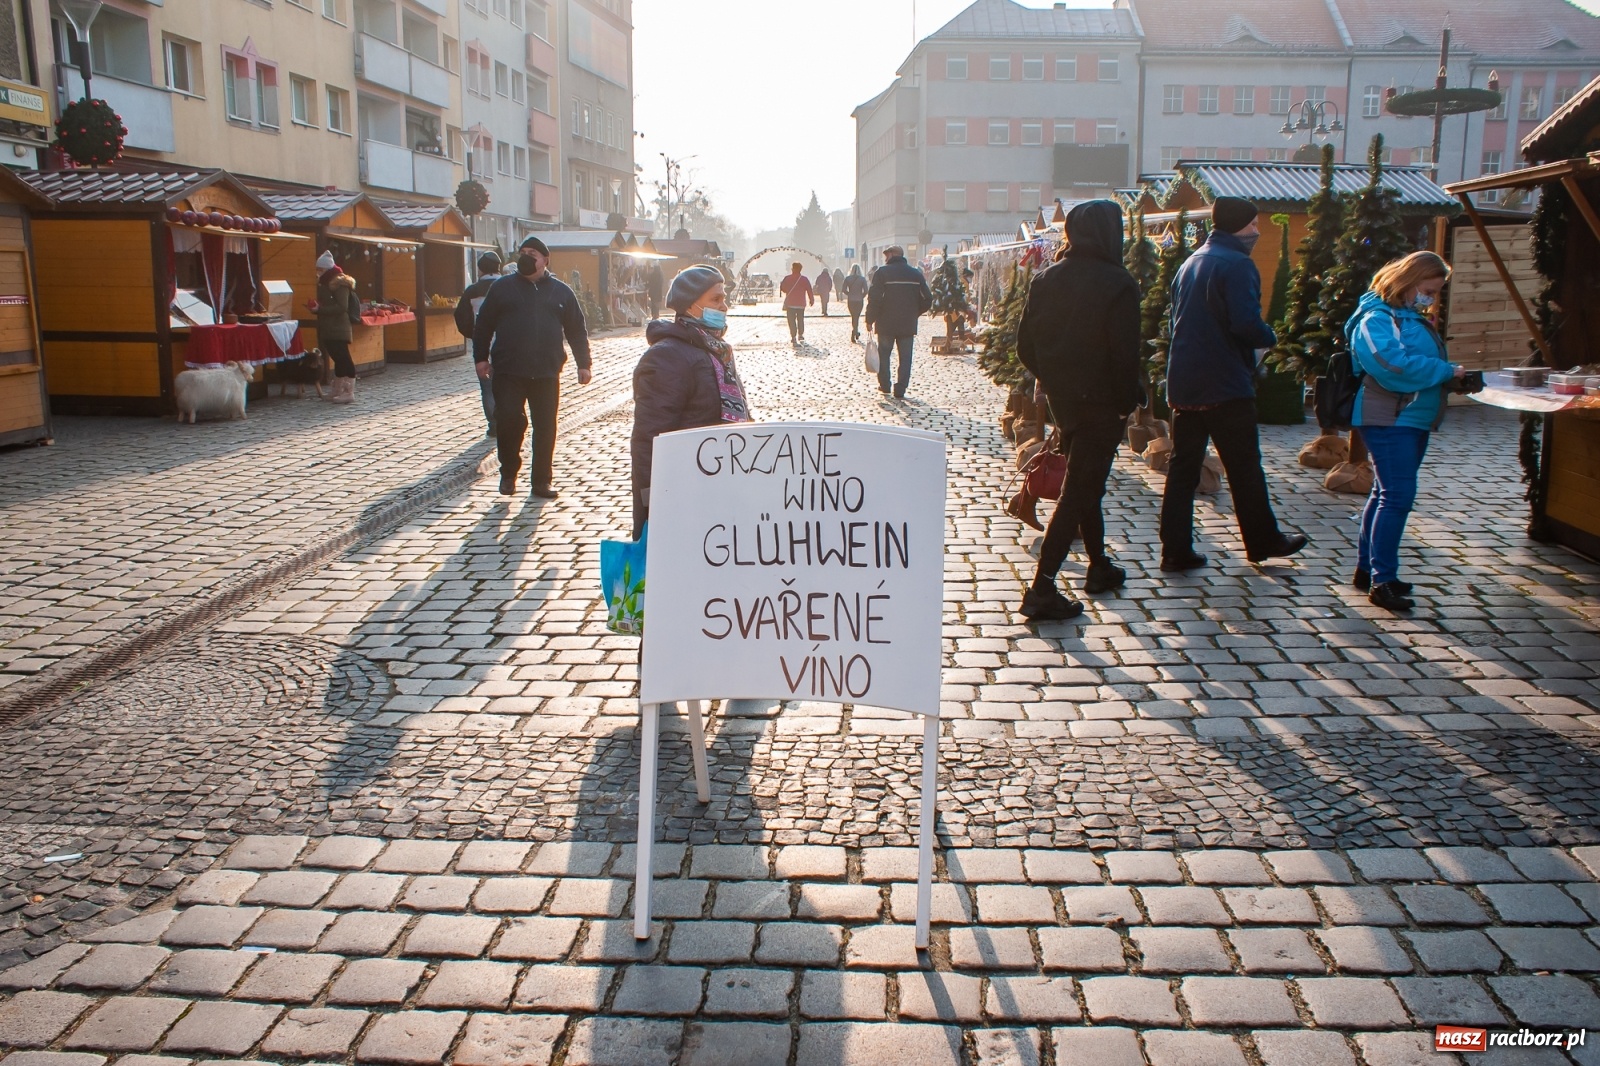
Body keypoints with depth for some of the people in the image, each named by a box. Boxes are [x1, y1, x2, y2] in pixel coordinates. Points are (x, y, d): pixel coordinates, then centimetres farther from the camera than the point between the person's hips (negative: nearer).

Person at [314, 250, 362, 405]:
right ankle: (338, 391, 20)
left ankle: (349, 393, -9)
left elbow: (342, 307, -21)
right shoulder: (324, 283, 17)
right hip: (328, 329, 10)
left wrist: (320, 309, -21)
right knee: (338, 359, 14)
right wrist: (316, 307, 6)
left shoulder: (340, 283, -12)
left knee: (343, 358, -10)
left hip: (339, 329, -10)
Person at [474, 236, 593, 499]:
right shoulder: (502, 287, 7)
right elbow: (483, 324, 9)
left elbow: (576, 330, 12)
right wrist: (481, 357, 3)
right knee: (508, 419, -9)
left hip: (547, 373, 1)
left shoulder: (561, 291, 10)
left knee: (545, 427, 3)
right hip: (508, 371, -1)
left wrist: (584, 365, 7)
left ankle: (542, 480, 14)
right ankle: (509, 472, 13)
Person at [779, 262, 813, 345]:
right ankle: (800, 335, 29)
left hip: (790, 304, -2)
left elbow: (782, 288, 4)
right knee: (800, 319, 19)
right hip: (801, 304, 2)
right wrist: (811, 300, 11)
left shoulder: (787, 278, -5)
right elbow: (809, 290, -1)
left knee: (792, 321, -2)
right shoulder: (804, 279, -2)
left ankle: (793, 338, -12)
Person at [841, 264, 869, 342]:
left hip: (850, 300, 2)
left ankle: (856, 333, 23)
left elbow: (843, 289, -6)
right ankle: (854, 332, -9)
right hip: (859, 301, -2)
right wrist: (861, 296, 6)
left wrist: (850, 294, 9)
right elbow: (865, 290, -11)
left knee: (853, 316, 17)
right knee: (856, 317, 6)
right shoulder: (862, 279, -7)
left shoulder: (847, 278, -4)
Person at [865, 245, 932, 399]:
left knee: (884, 355, 15)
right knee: (905, 358, 6)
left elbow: (874, 299, -13)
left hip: (886, 324, -2)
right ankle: (900, 391, 1)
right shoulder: (916, 274, 5)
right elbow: (927, 299, 6)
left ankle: (884, 385, 21)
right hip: (908, 324, 2)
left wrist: (870, 319, -4)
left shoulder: (882, 272, -7)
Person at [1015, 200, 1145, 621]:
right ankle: (1042, 590, -6)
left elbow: (1025, 345, 5)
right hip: (1101, 403, -7)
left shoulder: (1046, 279, 2)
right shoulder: (1117, 283, -16)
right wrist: (1131, 398, -6)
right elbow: (1124, 353, -19)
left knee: (1084, 483, 22)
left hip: (1062, 400, 7)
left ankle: (1099, 567, 36)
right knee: (1078, 492, -3)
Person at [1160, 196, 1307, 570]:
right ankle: (1263, 541, 21)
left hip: (1184, 382, 7)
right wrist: (1270, 336, -3)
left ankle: (1176, 550, 6)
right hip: (1225, 385, -7)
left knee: (1183, 466, 7)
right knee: (1244, 468, 7)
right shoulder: (1238, 265, -12)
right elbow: (1246, 324, -22)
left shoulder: (1191, 263, 14)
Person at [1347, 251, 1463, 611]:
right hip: (1389, 420, -10)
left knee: (1386, 495, 14)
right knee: (1397, 497, -13)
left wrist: (1453, 378, 4)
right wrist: (1447, 371, -16)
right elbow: (1398, 367, -26)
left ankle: (1367, 569, 23)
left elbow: (1424, 362, 23)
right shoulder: (1376, 320, -14)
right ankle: (1382, 582, -10)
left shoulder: (1413, 318, 17)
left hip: (1414, 420, 10)